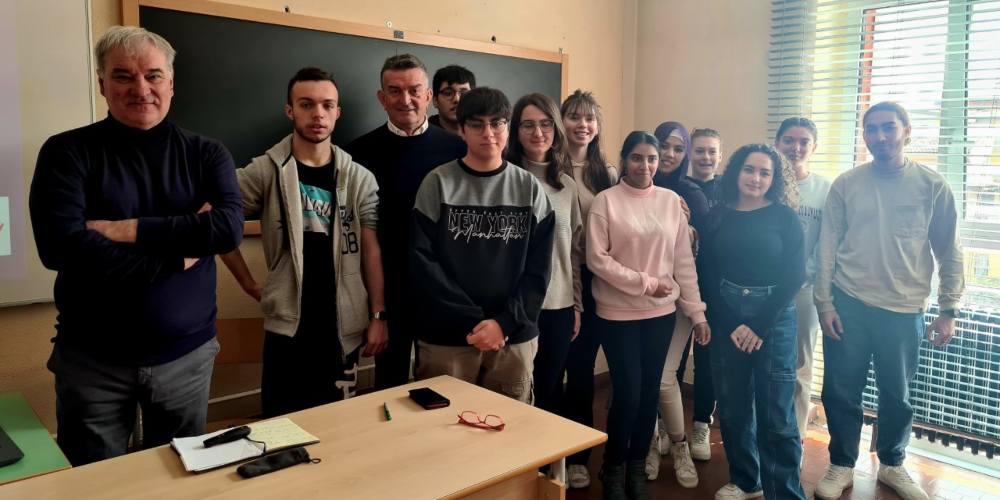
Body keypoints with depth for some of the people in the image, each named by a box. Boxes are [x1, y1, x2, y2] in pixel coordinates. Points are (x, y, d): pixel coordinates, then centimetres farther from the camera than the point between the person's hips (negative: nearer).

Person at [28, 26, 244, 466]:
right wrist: (179, 251, -17)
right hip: (91, 360, -1)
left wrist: (127, 230, -18)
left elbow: (229, 229, -16)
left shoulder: (206, 154, 1)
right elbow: (60, 245, -19)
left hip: (187, 355, 2)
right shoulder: (67, 152, -4)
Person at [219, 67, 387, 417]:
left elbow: (371, 251, 2)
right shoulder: (265, 172, -3)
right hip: (288, 324, -1)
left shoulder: (360, 179, 2)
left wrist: (378, 315, -2)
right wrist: (250, 285, -1)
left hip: (344, 325, 2)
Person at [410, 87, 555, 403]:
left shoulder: (530, 189, 5)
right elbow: (422, 262, -7)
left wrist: (505, 322, -11)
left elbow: (539, 268, 1)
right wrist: (473, 322, -13)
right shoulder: (438, 184, -1)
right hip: (447, 337, -1)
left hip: (515, 337, 2)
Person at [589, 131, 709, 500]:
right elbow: (596, 259, -11)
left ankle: (637, 469, 30)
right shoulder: (606, 200, -7)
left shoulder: (671, 201, 3)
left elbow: (684, 260, 4)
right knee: (628, 394, -3)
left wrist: (696, 311, 0)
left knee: (650, 392, 10)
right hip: (618, 314, -3)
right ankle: (613, 470, 21)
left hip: (661, 313, 4)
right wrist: (645, 282, -13)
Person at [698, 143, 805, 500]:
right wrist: (730, 324, -7)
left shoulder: (785, 217, -1)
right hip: (726, 318, 2)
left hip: (774, 318, -2)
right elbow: (707, 272, 1)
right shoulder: (718, 215, 4)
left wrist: (759, 326, -11)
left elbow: (794, 276, -6)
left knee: (776, 414, -1)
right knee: (732, 406, 10)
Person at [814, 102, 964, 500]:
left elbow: (950, 253, 3)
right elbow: (826, 248, 0)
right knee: (840, 392, 6)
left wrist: (949, 310, -1)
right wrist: (824, 304, -4)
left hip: (904, 310, 0)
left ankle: (892, 464, 36)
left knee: (897, 396, 13)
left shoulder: (933, 186, -1)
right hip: (847, 305, 0)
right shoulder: (846, 184, 0)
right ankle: (842, 466, 26)